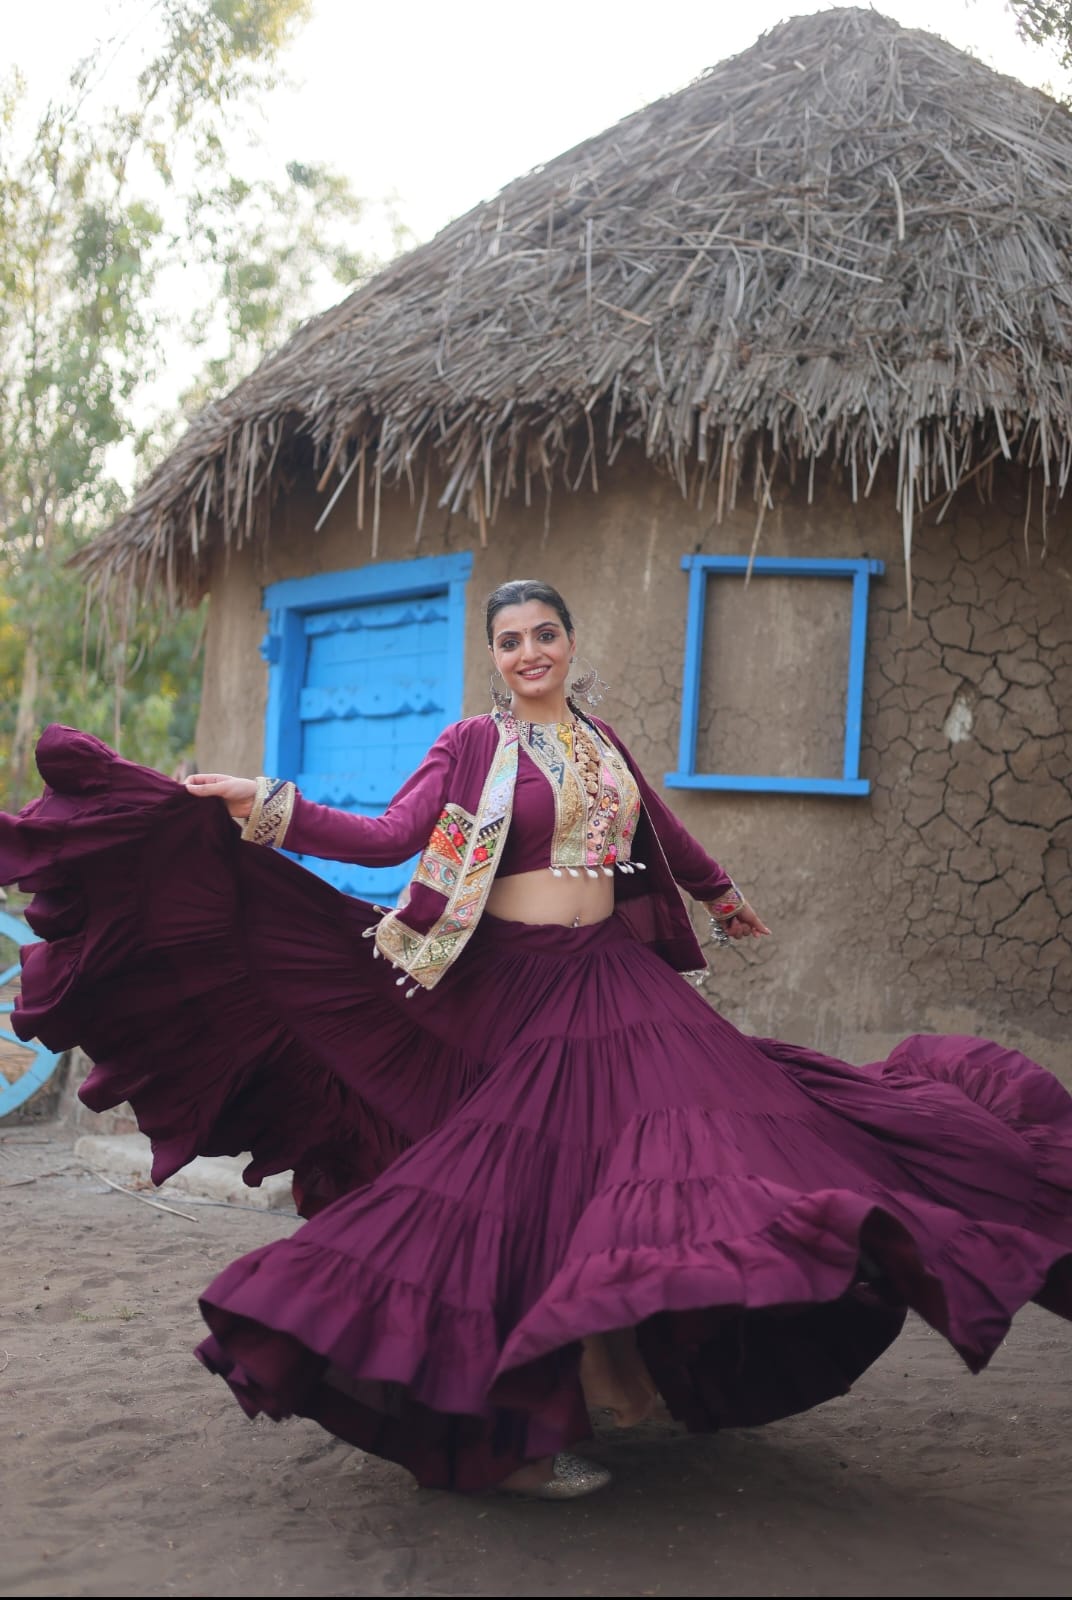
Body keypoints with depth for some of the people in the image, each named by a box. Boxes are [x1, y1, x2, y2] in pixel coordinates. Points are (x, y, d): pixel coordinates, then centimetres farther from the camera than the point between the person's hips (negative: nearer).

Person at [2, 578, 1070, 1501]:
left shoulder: (600, 740, 12)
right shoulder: (474, 745, -5)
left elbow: (659, 832, 28)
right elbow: (388, 839, -14)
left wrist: (726, 899, 41)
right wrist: (266, 807, -25)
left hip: (617, 975, 6)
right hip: (522, 985, -6)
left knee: (672, 1135, 1)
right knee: (531, 1178, -6)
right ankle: (513, 1433, 4)